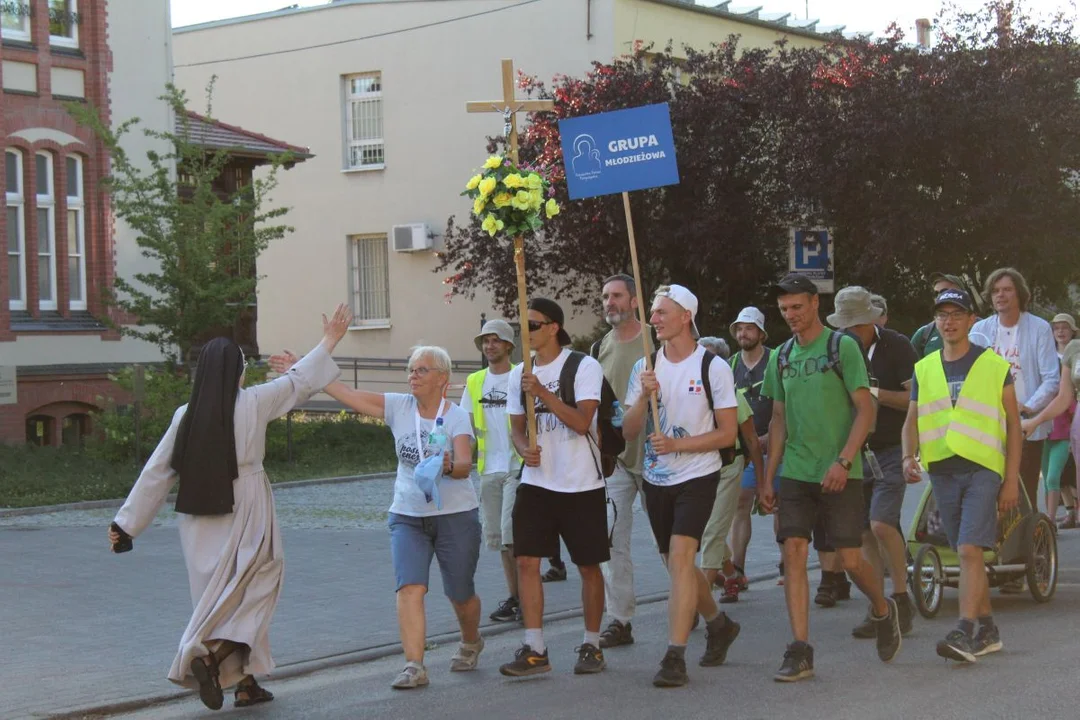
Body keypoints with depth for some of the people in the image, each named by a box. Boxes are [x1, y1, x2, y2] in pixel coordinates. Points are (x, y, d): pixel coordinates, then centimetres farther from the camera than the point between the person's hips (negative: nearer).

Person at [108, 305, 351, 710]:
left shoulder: (186, 416, 0)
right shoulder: (253, 403, -8)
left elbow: (157, 473, 2)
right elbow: (299, 381, 5)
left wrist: (126, 523, 9)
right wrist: (329, 343, 20)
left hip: (199, 521, 4)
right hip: (245, 514, -4)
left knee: (224, 597, 14)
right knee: (252, 594, 6)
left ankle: (245, 683, 16)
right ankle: (212, 655, -17)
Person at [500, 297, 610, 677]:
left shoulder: (584, 367, -8)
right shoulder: (520, 374, 10)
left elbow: (582, 421, -17)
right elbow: (517, 425, 14)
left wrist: (542, 392, -22)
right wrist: (523, 448, -8)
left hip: (581, 484, -5)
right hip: (536, 482, 5)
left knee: (588, 566, 4)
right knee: (526, 561, -3)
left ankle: (591, 646, 17)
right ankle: (534, 650, 2)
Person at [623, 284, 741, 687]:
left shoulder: (713, 367, -7)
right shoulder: (645, 367, 6)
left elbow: (727, 434, -8)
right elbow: (629, 432, 3)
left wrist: (676, 444, -18)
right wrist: (644, 396, -15)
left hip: (697, 476, -6)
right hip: (656, 479, 6)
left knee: (680, 558, -19)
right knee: (677, 565, 14)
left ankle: (675, 657, -18)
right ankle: (719, 625, 38)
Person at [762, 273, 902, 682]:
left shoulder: (842, 347, -4)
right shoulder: (781, 357, 11)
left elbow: (865, 409, -8)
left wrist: (843, 461, -18)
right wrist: (768, 476, 12)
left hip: (840, 474, -4)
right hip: (795, 474, 4)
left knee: (850, 559, -2)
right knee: (794, 553, -7)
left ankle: (883, 610, 29)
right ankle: (800, 652, -5)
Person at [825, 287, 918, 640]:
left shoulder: (896, 346, -6)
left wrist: (875, 393, -19)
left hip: (890, 452, -5)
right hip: (854, 453, 5)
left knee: (881, 524, -18)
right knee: (865, 534, 5)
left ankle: (901, 597, -2)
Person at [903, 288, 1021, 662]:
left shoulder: (994, 366, 1)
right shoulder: (924, 369, 11)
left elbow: (1013, 425, 2)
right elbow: (912, 420, 15)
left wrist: (1012, 480, -4)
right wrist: (909, 456, -5)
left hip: (982, 467, -4)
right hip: (942, 471, 4)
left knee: (970, 550, -16)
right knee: (967, 554, 11)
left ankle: (965, 632, -19)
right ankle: (988, 630, 22)